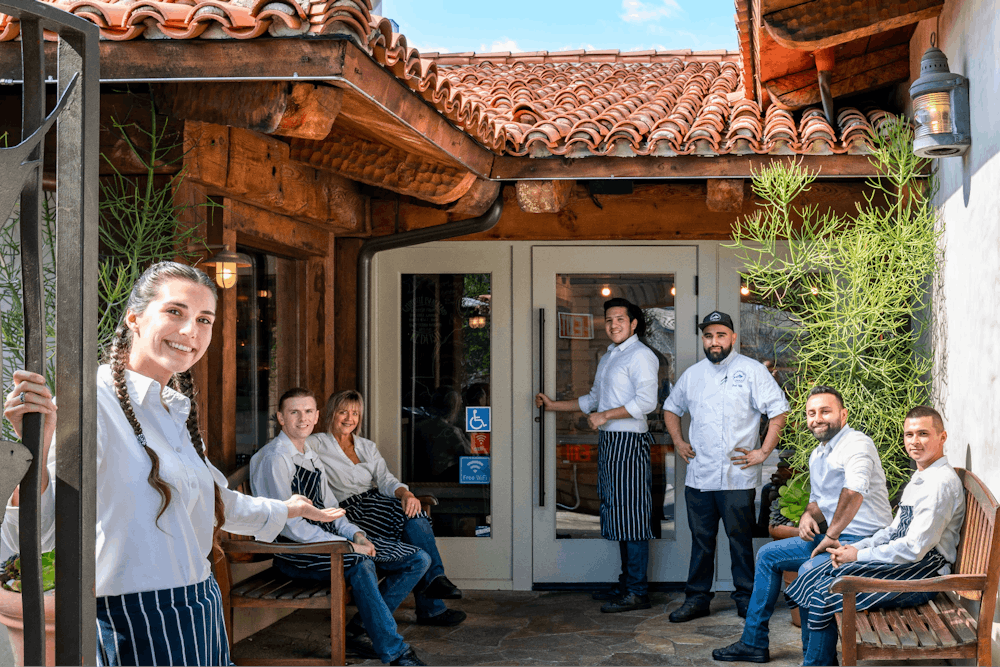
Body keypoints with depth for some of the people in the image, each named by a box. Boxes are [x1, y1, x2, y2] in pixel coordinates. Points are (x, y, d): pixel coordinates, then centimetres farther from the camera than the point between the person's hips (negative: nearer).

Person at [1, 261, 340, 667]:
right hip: (137, 625, -8)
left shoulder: (176, 411, 10)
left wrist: (285, 510, 39)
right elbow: (39, 531, -23)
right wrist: (36, 447, -39)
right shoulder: (94, 400, -15)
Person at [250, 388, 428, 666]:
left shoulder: (310, 455, 16)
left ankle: (361, 628, 1)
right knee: (361, 564, -38)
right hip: (294, 551, -9)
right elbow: (288, 524, -21)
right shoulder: (275, 458, -13)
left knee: (418, 560, 0)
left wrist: (355, 534, -1)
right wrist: (347, 546, -21)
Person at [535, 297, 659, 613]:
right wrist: (554, 404, 26)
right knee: (617, 515, 11)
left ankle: (637, 591, -4)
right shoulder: (607, 358, 21)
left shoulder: (641, 356, -8)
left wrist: (604, 416, -16)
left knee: (631, 516, -8)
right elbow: (593, 400, 30)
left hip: (629, 443, -9)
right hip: (608, 443, 9)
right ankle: (626, 584, 19)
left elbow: (646, 402, -19)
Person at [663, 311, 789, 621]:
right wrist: (677, 440, 13)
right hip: (699, 476, 4)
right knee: (701, 539, 9)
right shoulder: (693, 374, 13)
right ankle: (697, 599, 17)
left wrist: (764, 451, -7)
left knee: (740, 539, 2)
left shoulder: (752, 370, 0)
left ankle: (746, 598, 13)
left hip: (738, 476, -4)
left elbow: (779, 411, -2)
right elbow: (671, 407, 27)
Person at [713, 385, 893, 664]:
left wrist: (831, 535, -30)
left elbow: (854, 492, -37)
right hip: (833, 535, 10)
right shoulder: (817, 454, 13)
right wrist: (808, 516, 2)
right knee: (768, 555, 12)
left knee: (809, 570, -33)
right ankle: (753, 643, 18)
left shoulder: (856, 444, -19)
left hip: (864, 539, -10)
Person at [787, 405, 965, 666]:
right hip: (902, 560, 10)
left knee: (824, 596, -20)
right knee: (808, 582, 0)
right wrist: (854, 547, 4)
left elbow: (914, 548, -21)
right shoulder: (919, 478, 17)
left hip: (922, 572, -9)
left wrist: (858, 555, -13)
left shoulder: (942, 483, -16)